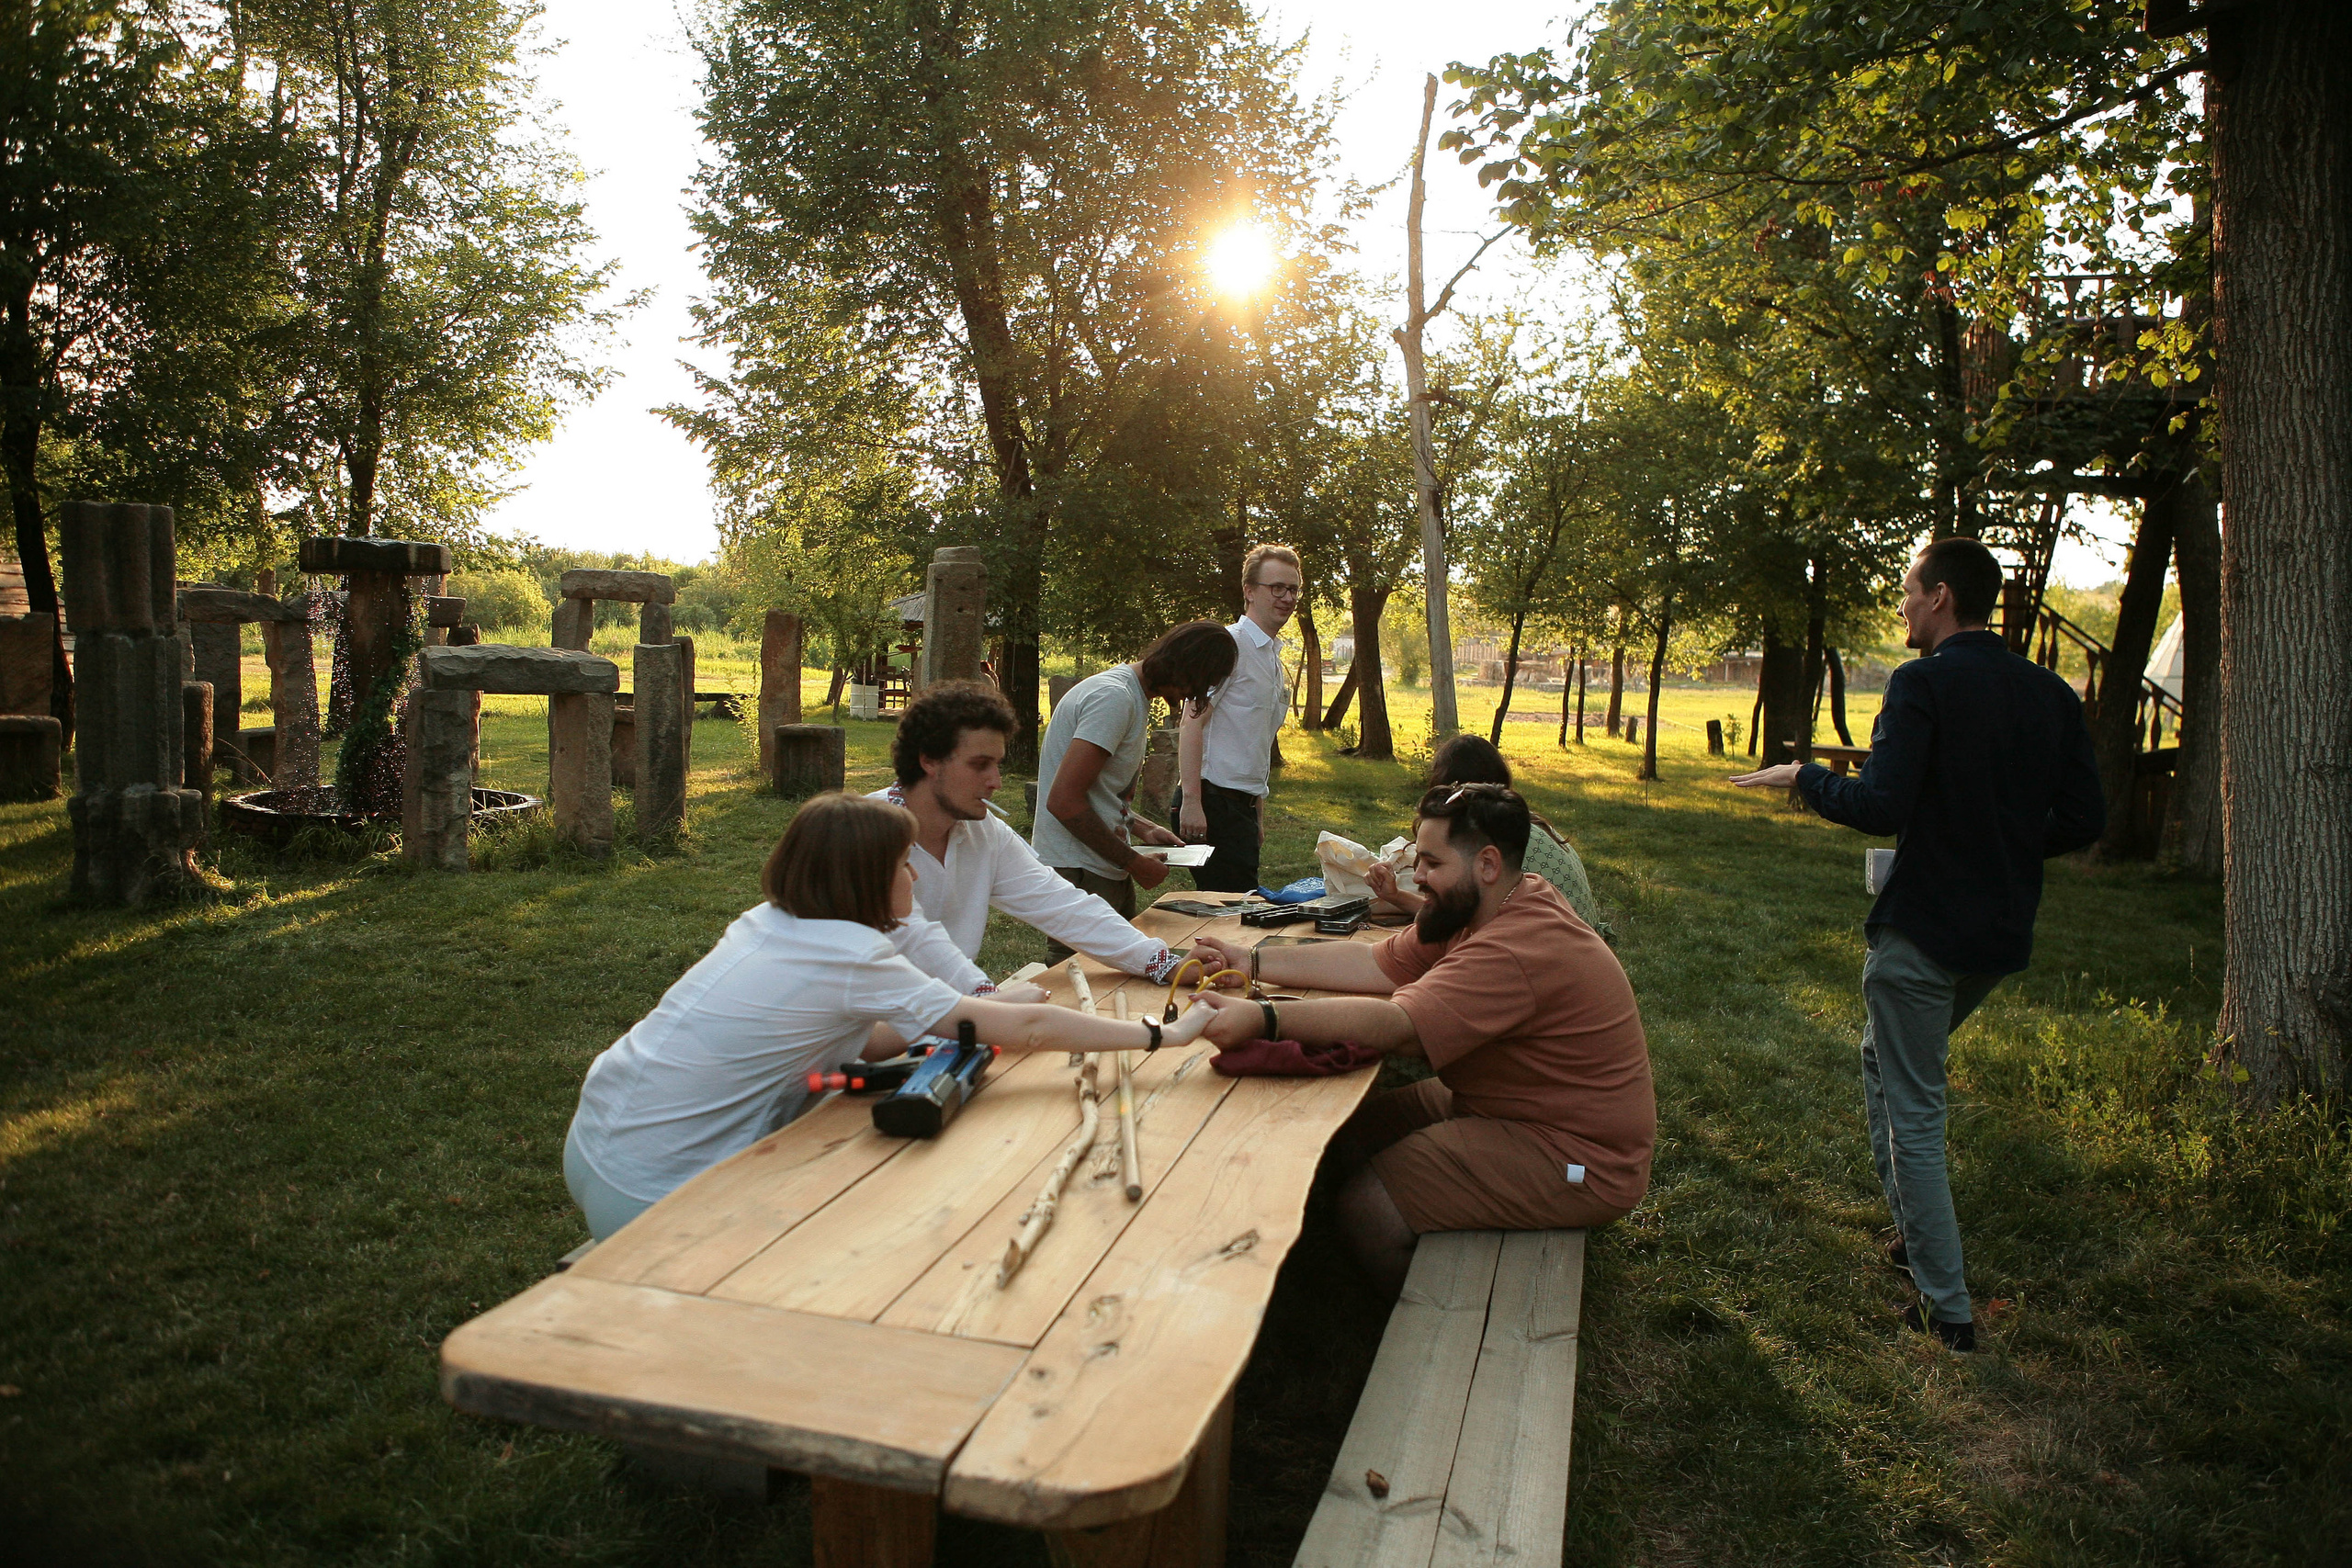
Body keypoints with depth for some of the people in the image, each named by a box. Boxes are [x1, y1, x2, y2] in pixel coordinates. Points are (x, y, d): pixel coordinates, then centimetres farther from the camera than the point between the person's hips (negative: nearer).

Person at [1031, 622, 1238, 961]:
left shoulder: (1134, 698, 16)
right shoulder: (1114, 697, -17)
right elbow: (1063, 801, -23)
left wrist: (1143, 829, 9)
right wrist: (1133, 862, -15)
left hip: (1107, 870, 10)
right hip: (1078, 873, -10)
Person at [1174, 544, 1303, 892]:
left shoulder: (1274, 658, 17)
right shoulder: (1228, 644, -11)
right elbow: (1191, 723, -18)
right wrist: (1191, 802, -25)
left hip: (1243, 806, 9)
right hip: (1213, 803, -9)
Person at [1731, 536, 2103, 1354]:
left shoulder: (1922, 685, -16)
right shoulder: (2051, 693, 4)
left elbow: (1879, 806, -23)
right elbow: (2084, 819, 4)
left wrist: (1801, 776, -6)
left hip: (1922, 933, -8)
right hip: (2004, 932, 8)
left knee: (1913, 1114, 4)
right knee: (1888, 1059, 28)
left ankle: (1948, 1309, 9)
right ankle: (1918, 1231, 36)